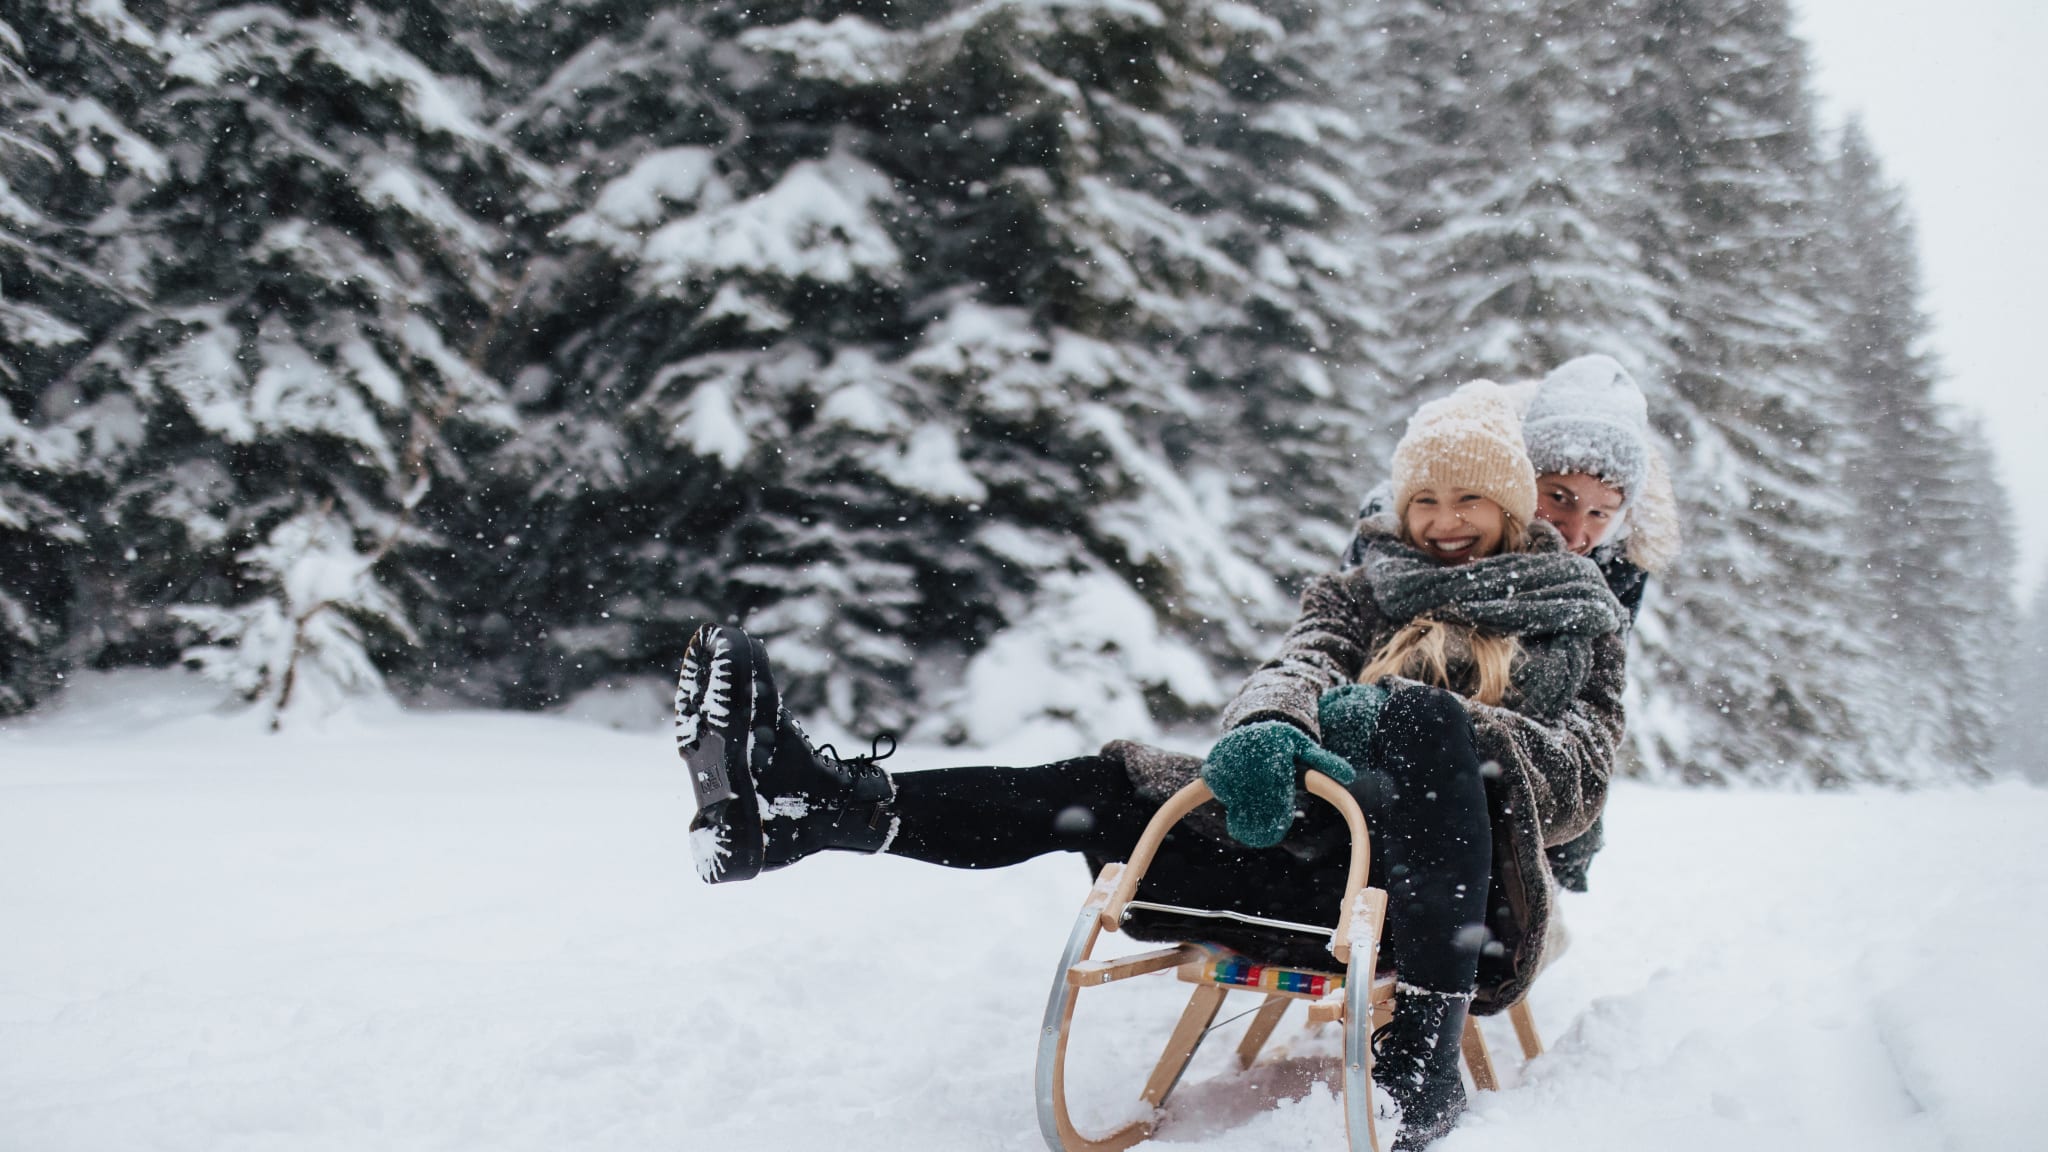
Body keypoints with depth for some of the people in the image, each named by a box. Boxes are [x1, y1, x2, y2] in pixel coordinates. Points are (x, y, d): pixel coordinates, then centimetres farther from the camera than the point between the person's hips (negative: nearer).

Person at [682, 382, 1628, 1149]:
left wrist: (1436, 727, -15)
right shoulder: (1359, 595, 25)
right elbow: (1295, 670, 3)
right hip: (1319, 866, 4)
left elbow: (1577, 778, 3)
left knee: (1421, 717, -33)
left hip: (1458, 893, -3)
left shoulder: (1574, 622, 18)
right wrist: (1267, 731, -23)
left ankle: (1420, 1056, -41)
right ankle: (808, 805, -29)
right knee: (1103, 792, -15)